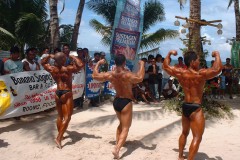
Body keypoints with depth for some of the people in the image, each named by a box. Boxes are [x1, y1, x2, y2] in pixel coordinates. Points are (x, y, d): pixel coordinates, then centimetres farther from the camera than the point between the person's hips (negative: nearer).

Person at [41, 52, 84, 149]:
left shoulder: (52, 69, 0)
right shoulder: (67, 69, -16)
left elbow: (43, 63, 18)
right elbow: (80, 65, -21)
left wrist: (50, 56, 14)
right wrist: (73, 57, -8)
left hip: (57, 93, 7)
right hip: (66, 94, -6)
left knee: (60, 116, 20)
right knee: (67, 117, -2)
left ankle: (60, 135, 32)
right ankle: (59, 138, -8)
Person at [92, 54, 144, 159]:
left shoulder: (110, 75, -4)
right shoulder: (127, 75, -21)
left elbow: (95, 75, 6)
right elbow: (140, 78, -36)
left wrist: (98, 63, 17)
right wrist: (142, 65, -22)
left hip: (116, 101, 7)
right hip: (126, 102, -6)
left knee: (122, 124, 28)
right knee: (125, 128, -1)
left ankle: (118, 142, 33)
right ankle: (117, 148, -16)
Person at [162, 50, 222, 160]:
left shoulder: (180, 73, -3)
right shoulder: (201, 74, -18)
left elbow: (165, 66, 9)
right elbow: (218, 68, -21)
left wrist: (169, 54, 20)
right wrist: (217, 55, -5)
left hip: (185, 107, 7)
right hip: (195, 109, -7)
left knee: (184, 133, 23)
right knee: (197, 137, 0)